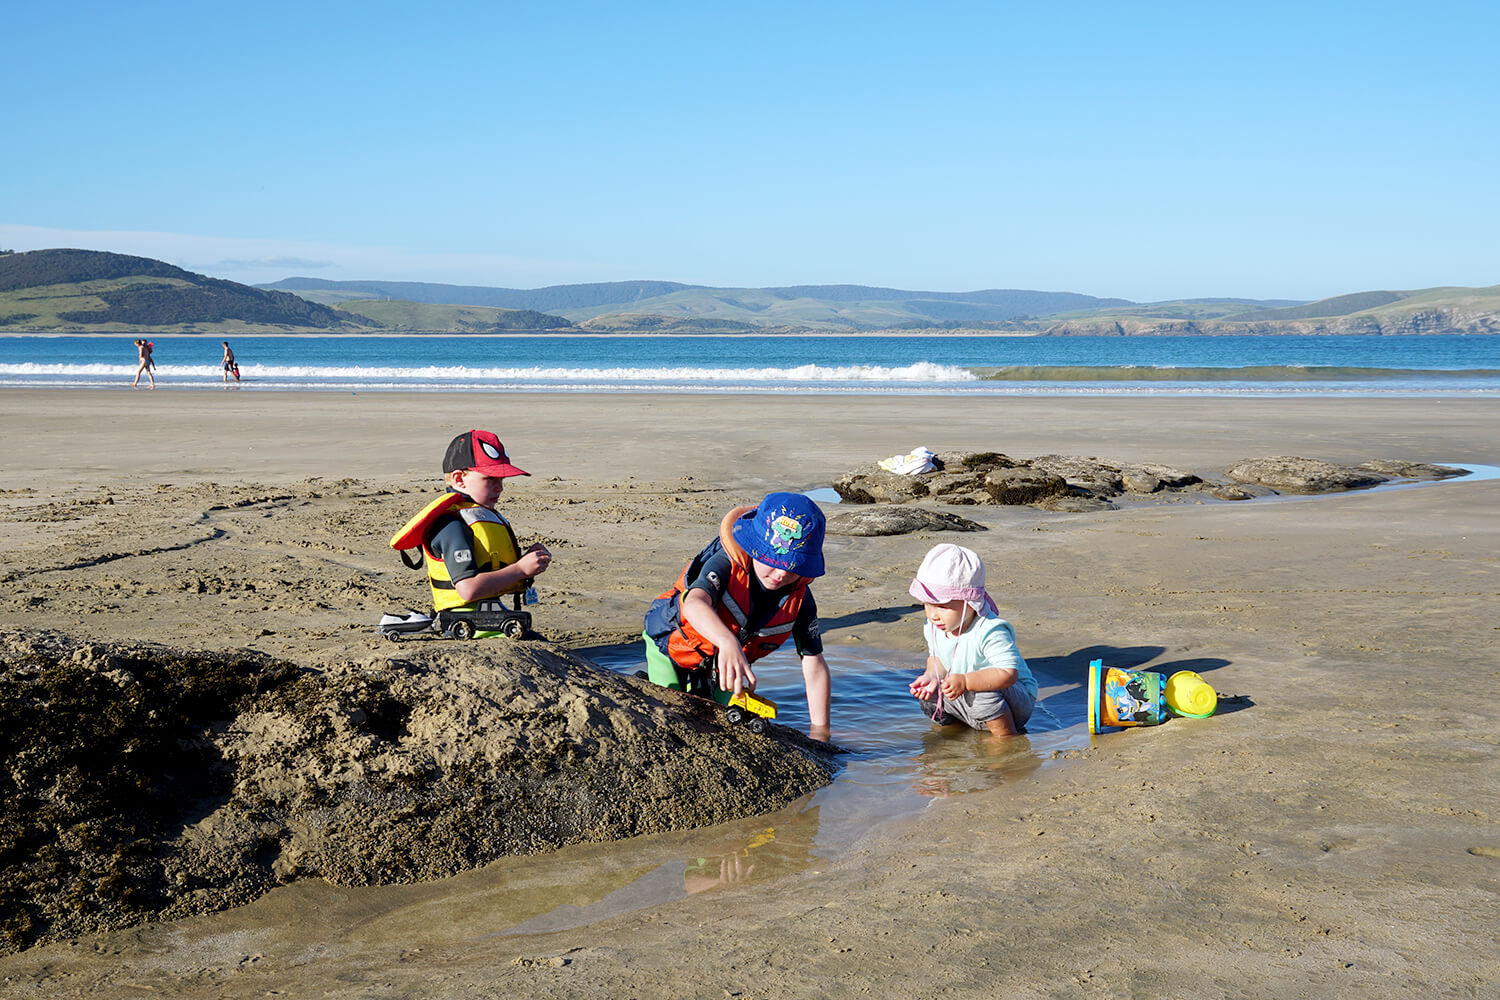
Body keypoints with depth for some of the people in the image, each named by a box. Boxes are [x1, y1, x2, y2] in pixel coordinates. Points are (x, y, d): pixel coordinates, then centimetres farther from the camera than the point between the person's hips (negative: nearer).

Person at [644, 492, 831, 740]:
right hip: (673, 649, -4)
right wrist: (729, 642, -77)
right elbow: (694, 604, -57)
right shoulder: (726, 564, -36)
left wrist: (820, 732, -20)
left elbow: (814, 665, -17)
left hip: (721, 665, 4)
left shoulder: (799, 599, -23)